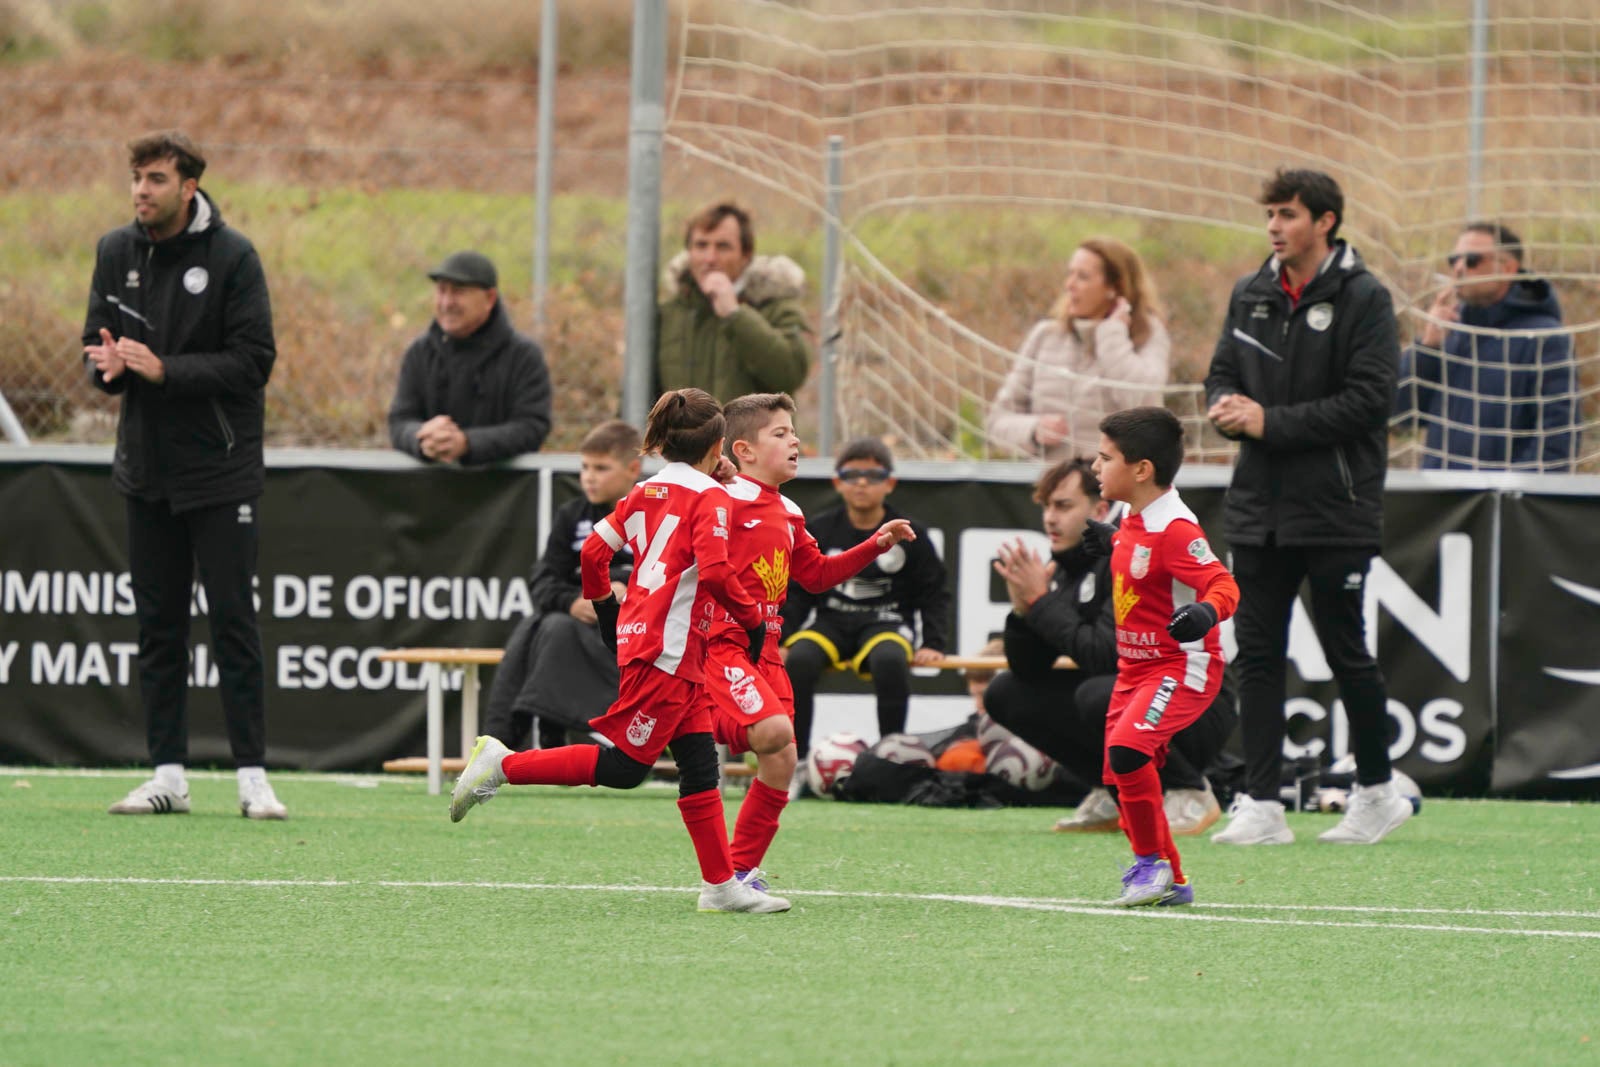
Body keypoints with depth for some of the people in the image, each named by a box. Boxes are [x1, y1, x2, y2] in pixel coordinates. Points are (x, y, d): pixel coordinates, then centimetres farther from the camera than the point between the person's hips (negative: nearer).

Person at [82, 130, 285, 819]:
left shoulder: (232, 257, -9)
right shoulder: (116, 253, 6)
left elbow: (253, 361, -14)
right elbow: (97, 342, 12)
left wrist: (165, 370, -21)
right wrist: (108, 363, -12)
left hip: (220, 470, -5)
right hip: (148, 466, 5)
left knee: (232, 620, -5)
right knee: (158, 623, 6)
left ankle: (253, 776, -3)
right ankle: (168, 775, 10)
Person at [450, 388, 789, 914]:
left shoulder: (645, 491, 14)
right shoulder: (710, 497, -8)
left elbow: (594, 551, 14)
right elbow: (714, 571, -21)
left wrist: (606, 610, 28)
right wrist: (753, 619, -8)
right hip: (666, 649, -9)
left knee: (700, 764, 8)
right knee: (624, 766, -6)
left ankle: (721, 885, 8)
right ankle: (504, 764, -6)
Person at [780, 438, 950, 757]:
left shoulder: (909, 534, 3)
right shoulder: (819, 531, 5)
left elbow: (933, 595, 7)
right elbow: (797, 592, 8)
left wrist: (932, 643, -7)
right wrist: (781, 639, -6)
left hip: (886, 623, -1)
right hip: (832, 620, 1)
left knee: (889, 660, -38)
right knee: (798, 660, -32)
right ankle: (794, 755, -23)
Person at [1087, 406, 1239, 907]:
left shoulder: (1174, 529, -22)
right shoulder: (1134, 522, 7)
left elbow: (1223, 585, -29)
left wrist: (1207, 612, -47)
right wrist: (1114, 544, 30)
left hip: (1182, 666, -10)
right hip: (1135, 667, 10)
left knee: (1127, 749, -28)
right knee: (1120, 772, 10)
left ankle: (1154, 861, -11)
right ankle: (1171, 881, 24)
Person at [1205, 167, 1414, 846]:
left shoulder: (1363, 299, -8)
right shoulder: (1251, 295, 11)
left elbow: (1370, 398, -15)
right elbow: (1223, 373, 18)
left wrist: (1271, 422, -17)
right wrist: (1226, 407, -6)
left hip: (1335, 510, -5)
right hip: (1259, 504, 5)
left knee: (1345, 652, 3)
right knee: (1257, 654, 1)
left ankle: (1377, 791, 18)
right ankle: (1262, 804, 2)